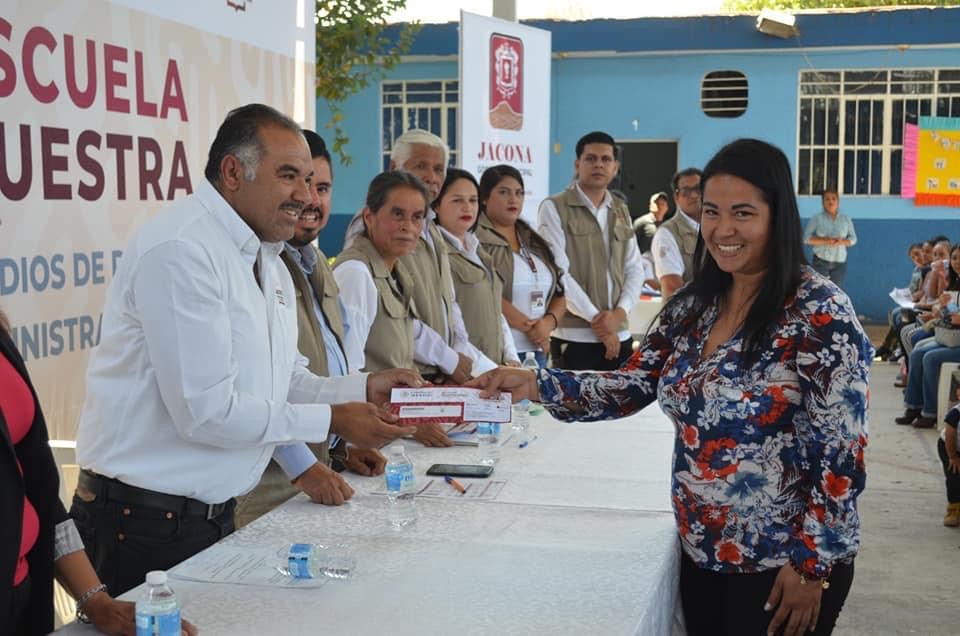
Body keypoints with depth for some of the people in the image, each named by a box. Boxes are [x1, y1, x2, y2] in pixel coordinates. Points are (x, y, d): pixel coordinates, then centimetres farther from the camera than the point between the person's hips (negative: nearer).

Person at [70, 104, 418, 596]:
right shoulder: (178, 250, -20)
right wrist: (332, 420, -17)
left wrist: (364, 389, -2)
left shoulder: (268, 262, 10)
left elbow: (284, 383, 14)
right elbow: (206, 411, -23)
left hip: (216, 514, 9)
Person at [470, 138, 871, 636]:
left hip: (783, 563, -6)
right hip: (701, 552, 6)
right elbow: (628, 389, 3)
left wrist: (812, 565, -17)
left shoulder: (819, 313, -17)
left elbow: (842, 452, -17)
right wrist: (533, 384, -10)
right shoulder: (693, 305, 3)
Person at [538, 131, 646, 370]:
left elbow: (635, 270, 11)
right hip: (574, 337, -5)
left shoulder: (621, 211, 16)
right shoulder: (554, 208, -2)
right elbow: (558, 272, -10)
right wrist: (595, 319, -12)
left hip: (618, 335, 5)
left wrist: (619, 313, -7)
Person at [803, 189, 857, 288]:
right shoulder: (817, 218, 0)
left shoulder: (846, 219, 7)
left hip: (840, 263, 2)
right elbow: (806, 238, -5)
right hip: (820, 261, -2)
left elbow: (853, 239, 7)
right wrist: (825, 240, -18)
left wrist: (841, 242, -15)